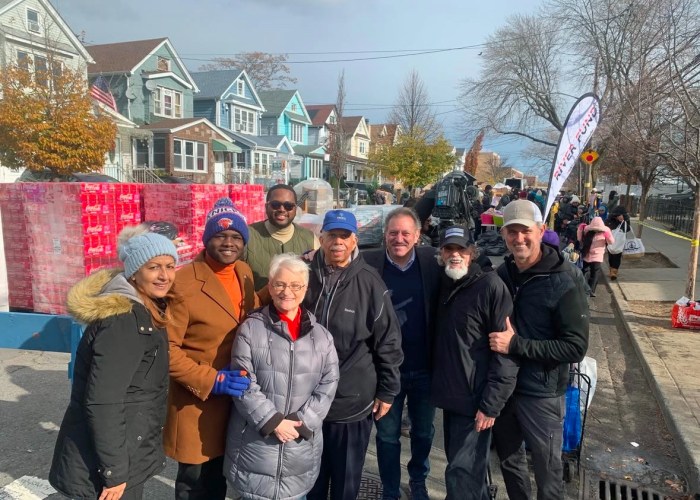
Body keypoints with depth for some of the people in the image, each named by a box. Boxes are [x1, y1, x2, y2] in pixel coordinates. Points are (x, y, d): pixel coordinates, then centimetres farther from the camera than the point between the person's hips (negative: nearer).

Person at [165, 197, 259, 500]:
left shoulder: (244, 273, 2)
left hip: (235, 398, 6)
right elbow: (166, 348, -20)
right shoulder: (183, 282, -21)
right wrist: (211, 380, -25)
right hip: (197, 402, -6)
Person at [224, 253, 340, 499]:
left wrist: (301, 422, -10)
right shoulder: (251, 329, -4)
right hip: (255, 442, -2)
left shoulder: (321, 335, 4)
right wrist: (273, 422, -14)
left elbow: (328, 385, 0)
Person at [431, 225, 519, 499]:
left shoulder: (491, 286, -15)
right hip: (450, 396, 7)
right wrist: (439, 385, 8)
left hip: (475, 401, -7)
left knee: (460, 476, 0)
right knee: (469, 470, 22)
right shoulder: (444, 286, 7)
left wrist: (491, 404, -18)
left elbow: (506, 349, -17)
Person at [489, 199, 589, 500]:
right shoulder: (502, 273, 0)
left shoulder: (565, 281, -17)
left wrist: (516, 344, -25)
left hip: (541, 393, -5)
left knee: (547, 471, 14)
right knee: (509, 461, 23)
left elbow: (576, 348, -19)